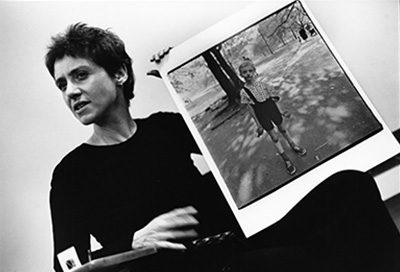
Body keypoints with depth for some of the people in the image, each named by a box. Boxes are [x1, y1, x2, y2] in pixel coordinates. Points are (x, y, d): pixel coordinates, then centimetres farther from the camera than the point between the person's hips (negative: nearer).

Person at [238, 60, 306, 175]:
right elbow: (251, 109, -9)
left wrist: (280, 111, 11)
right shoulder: (244, 92, -16)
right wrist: (258, 123, -5)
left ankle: (293, 145, 47)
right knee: (274, 136, 7)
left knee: (282, 129, 22)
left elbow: (271, 97, 5)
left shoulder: (261, 83, -7)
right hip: (262, 114, -3)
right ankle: (286, 159, 20)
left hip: (272, 108, 3)